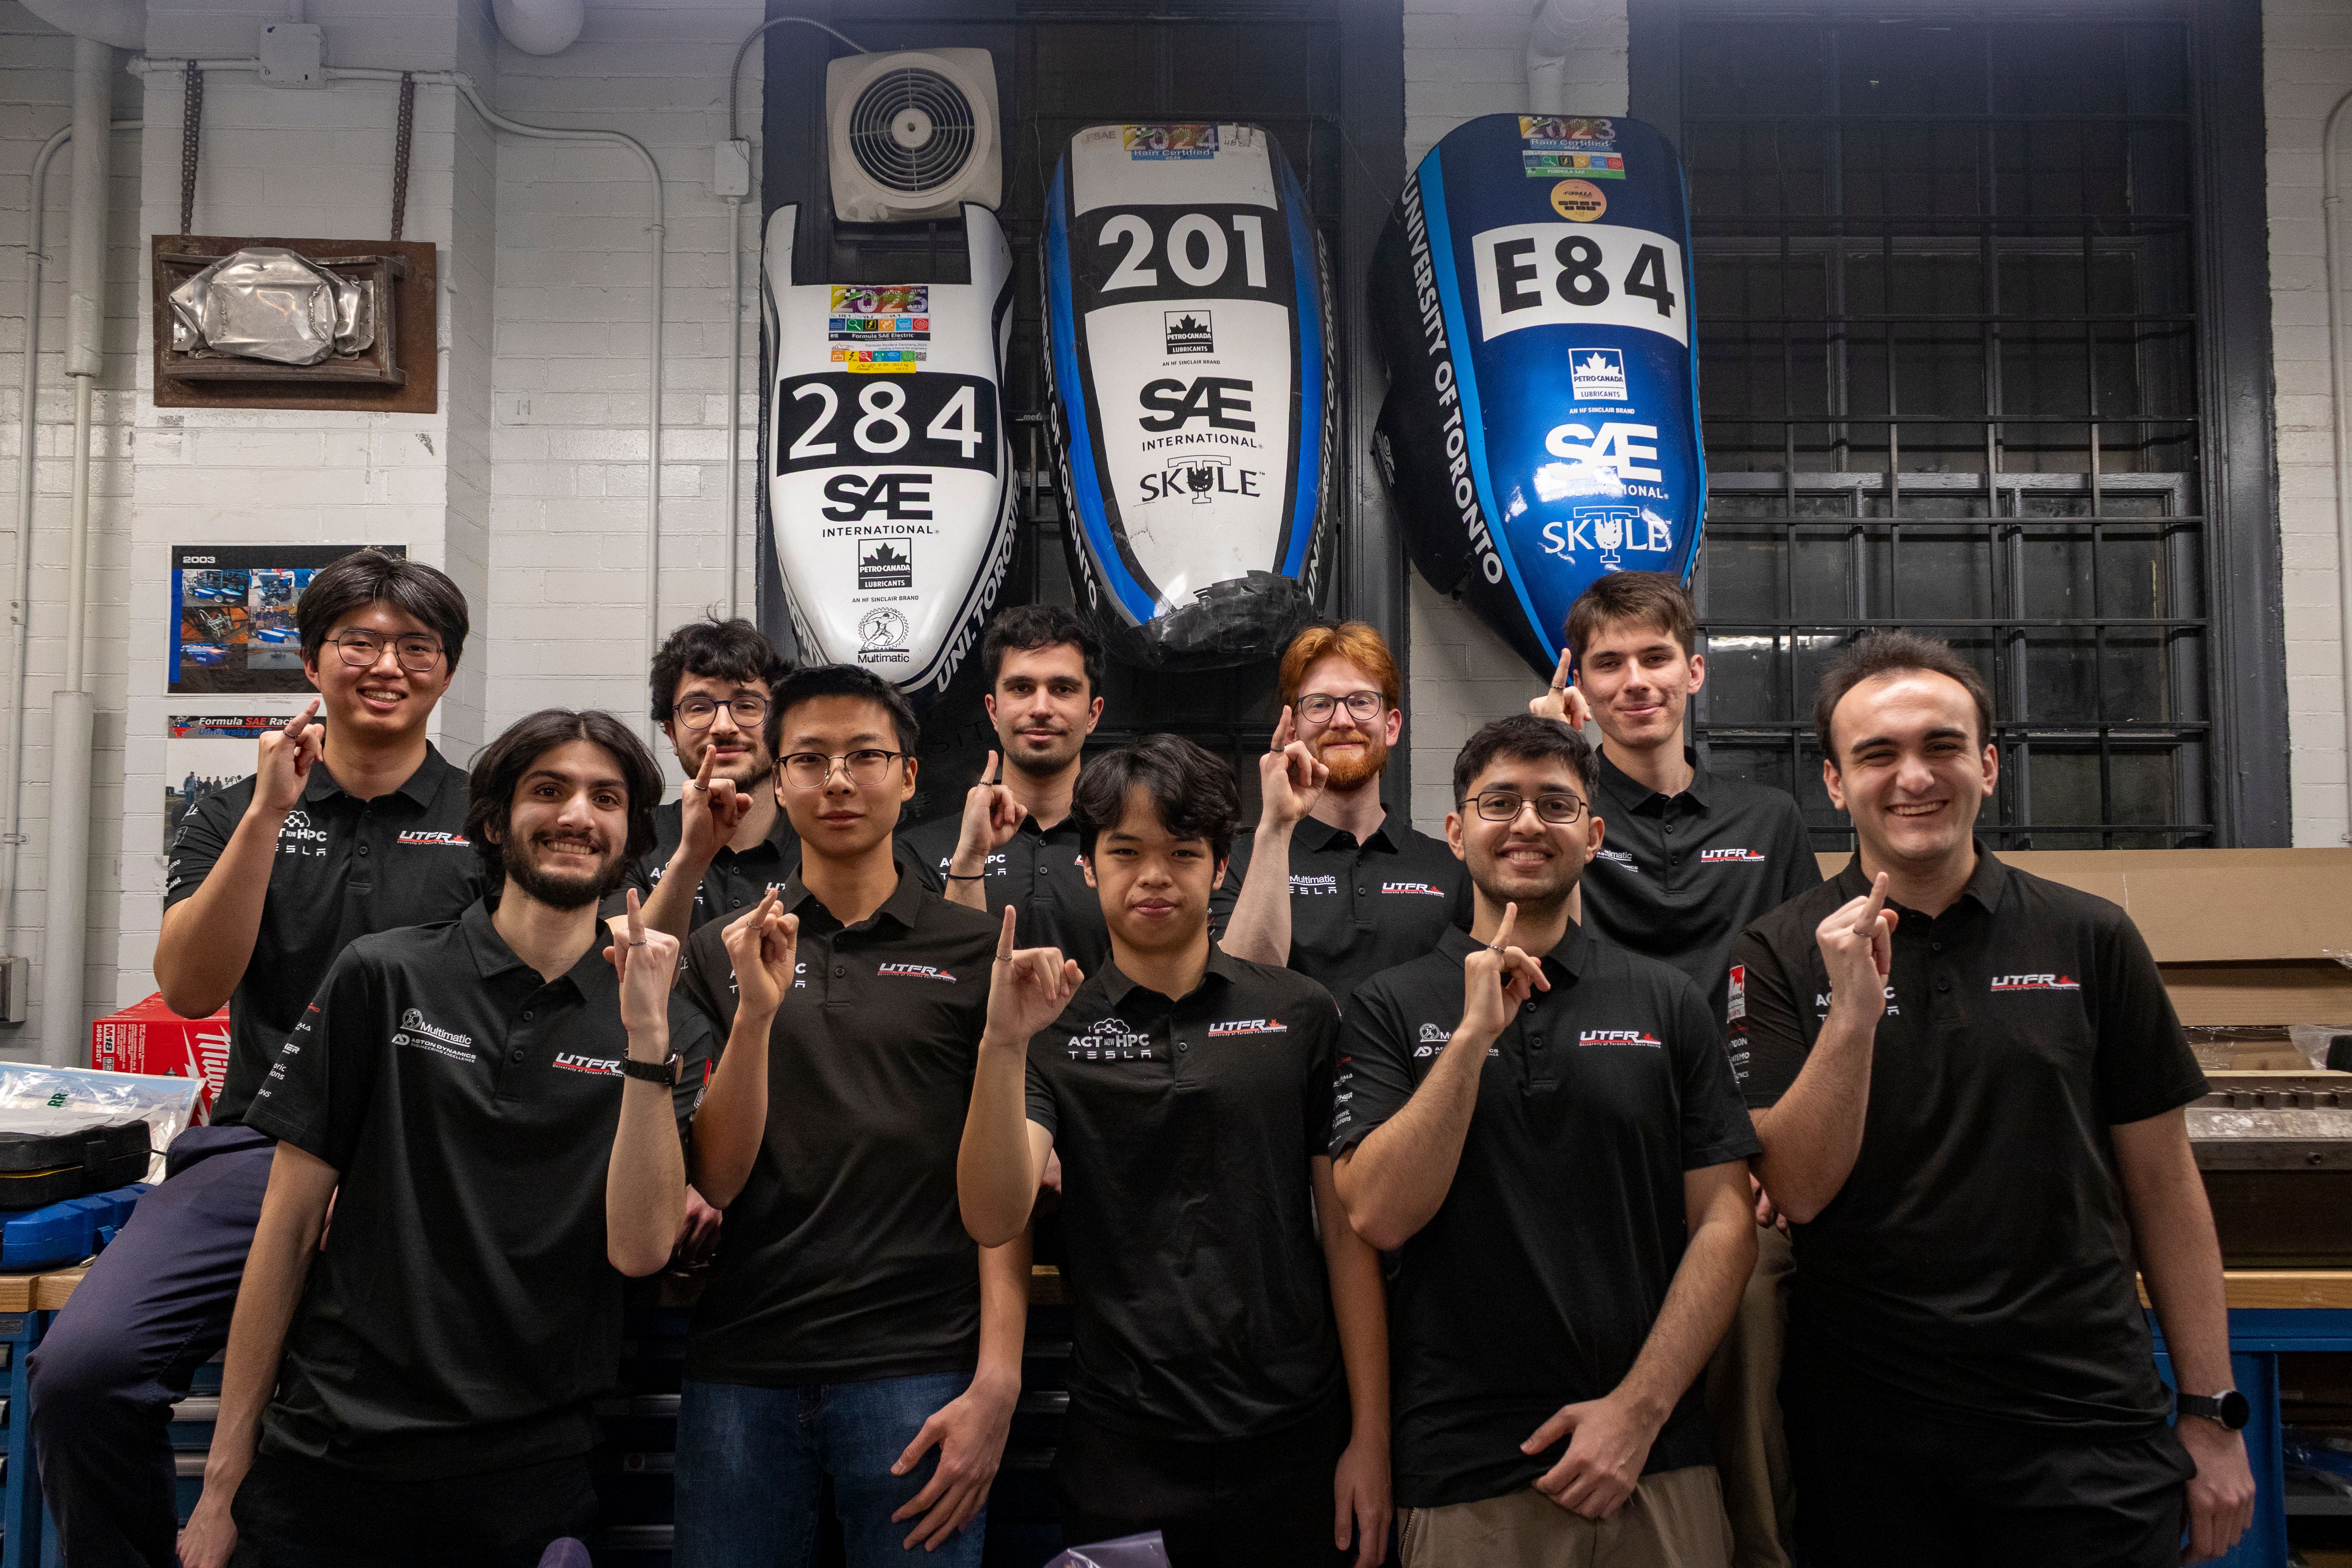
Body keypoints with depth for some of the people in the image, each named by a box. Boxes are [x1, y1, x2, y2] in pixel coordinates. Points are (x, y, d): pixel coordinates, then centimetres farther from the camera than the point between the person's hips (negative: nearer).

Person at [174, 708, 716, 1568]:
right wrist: (225, 1474, -1)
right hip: (327, 1465, 0)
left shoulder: (668, 1031, 1)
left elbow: (639, 1247, -10)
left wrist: (645, 1037, -18)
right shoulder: (384, 977, -2)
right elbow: (290, 1226, -1)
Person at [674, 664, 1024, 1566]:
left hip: (916, 1369, -2)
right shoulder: (720, 954, 8)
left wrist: (996, 1385, -11)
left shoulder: (977, 952, 2)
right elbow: (715, 1179, 3)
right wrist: (757, 1011, -12)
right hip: (742, 1370, 2)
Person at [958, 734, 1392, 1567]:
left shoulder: (1299, 1014, 2)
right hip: (1120, 1455, 0)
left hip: (1294, 1445, 0)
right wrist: (1002, 1045, -24)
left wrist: (1370, 1436, -1)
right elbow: (994, 1219, -11)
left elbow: (1346, 1228, 2)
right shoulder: (1054, 1031, 2)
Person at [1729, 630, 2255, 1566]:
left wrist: (2211, 1414, 5)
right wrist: (1853, 1014, -22)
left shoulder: (2090, 941, 2)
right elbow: (1797, 1193, -10)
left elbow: (2163, 1187, 6)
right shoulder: (1782, 956, -3)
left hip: (2086, 1430, 1)